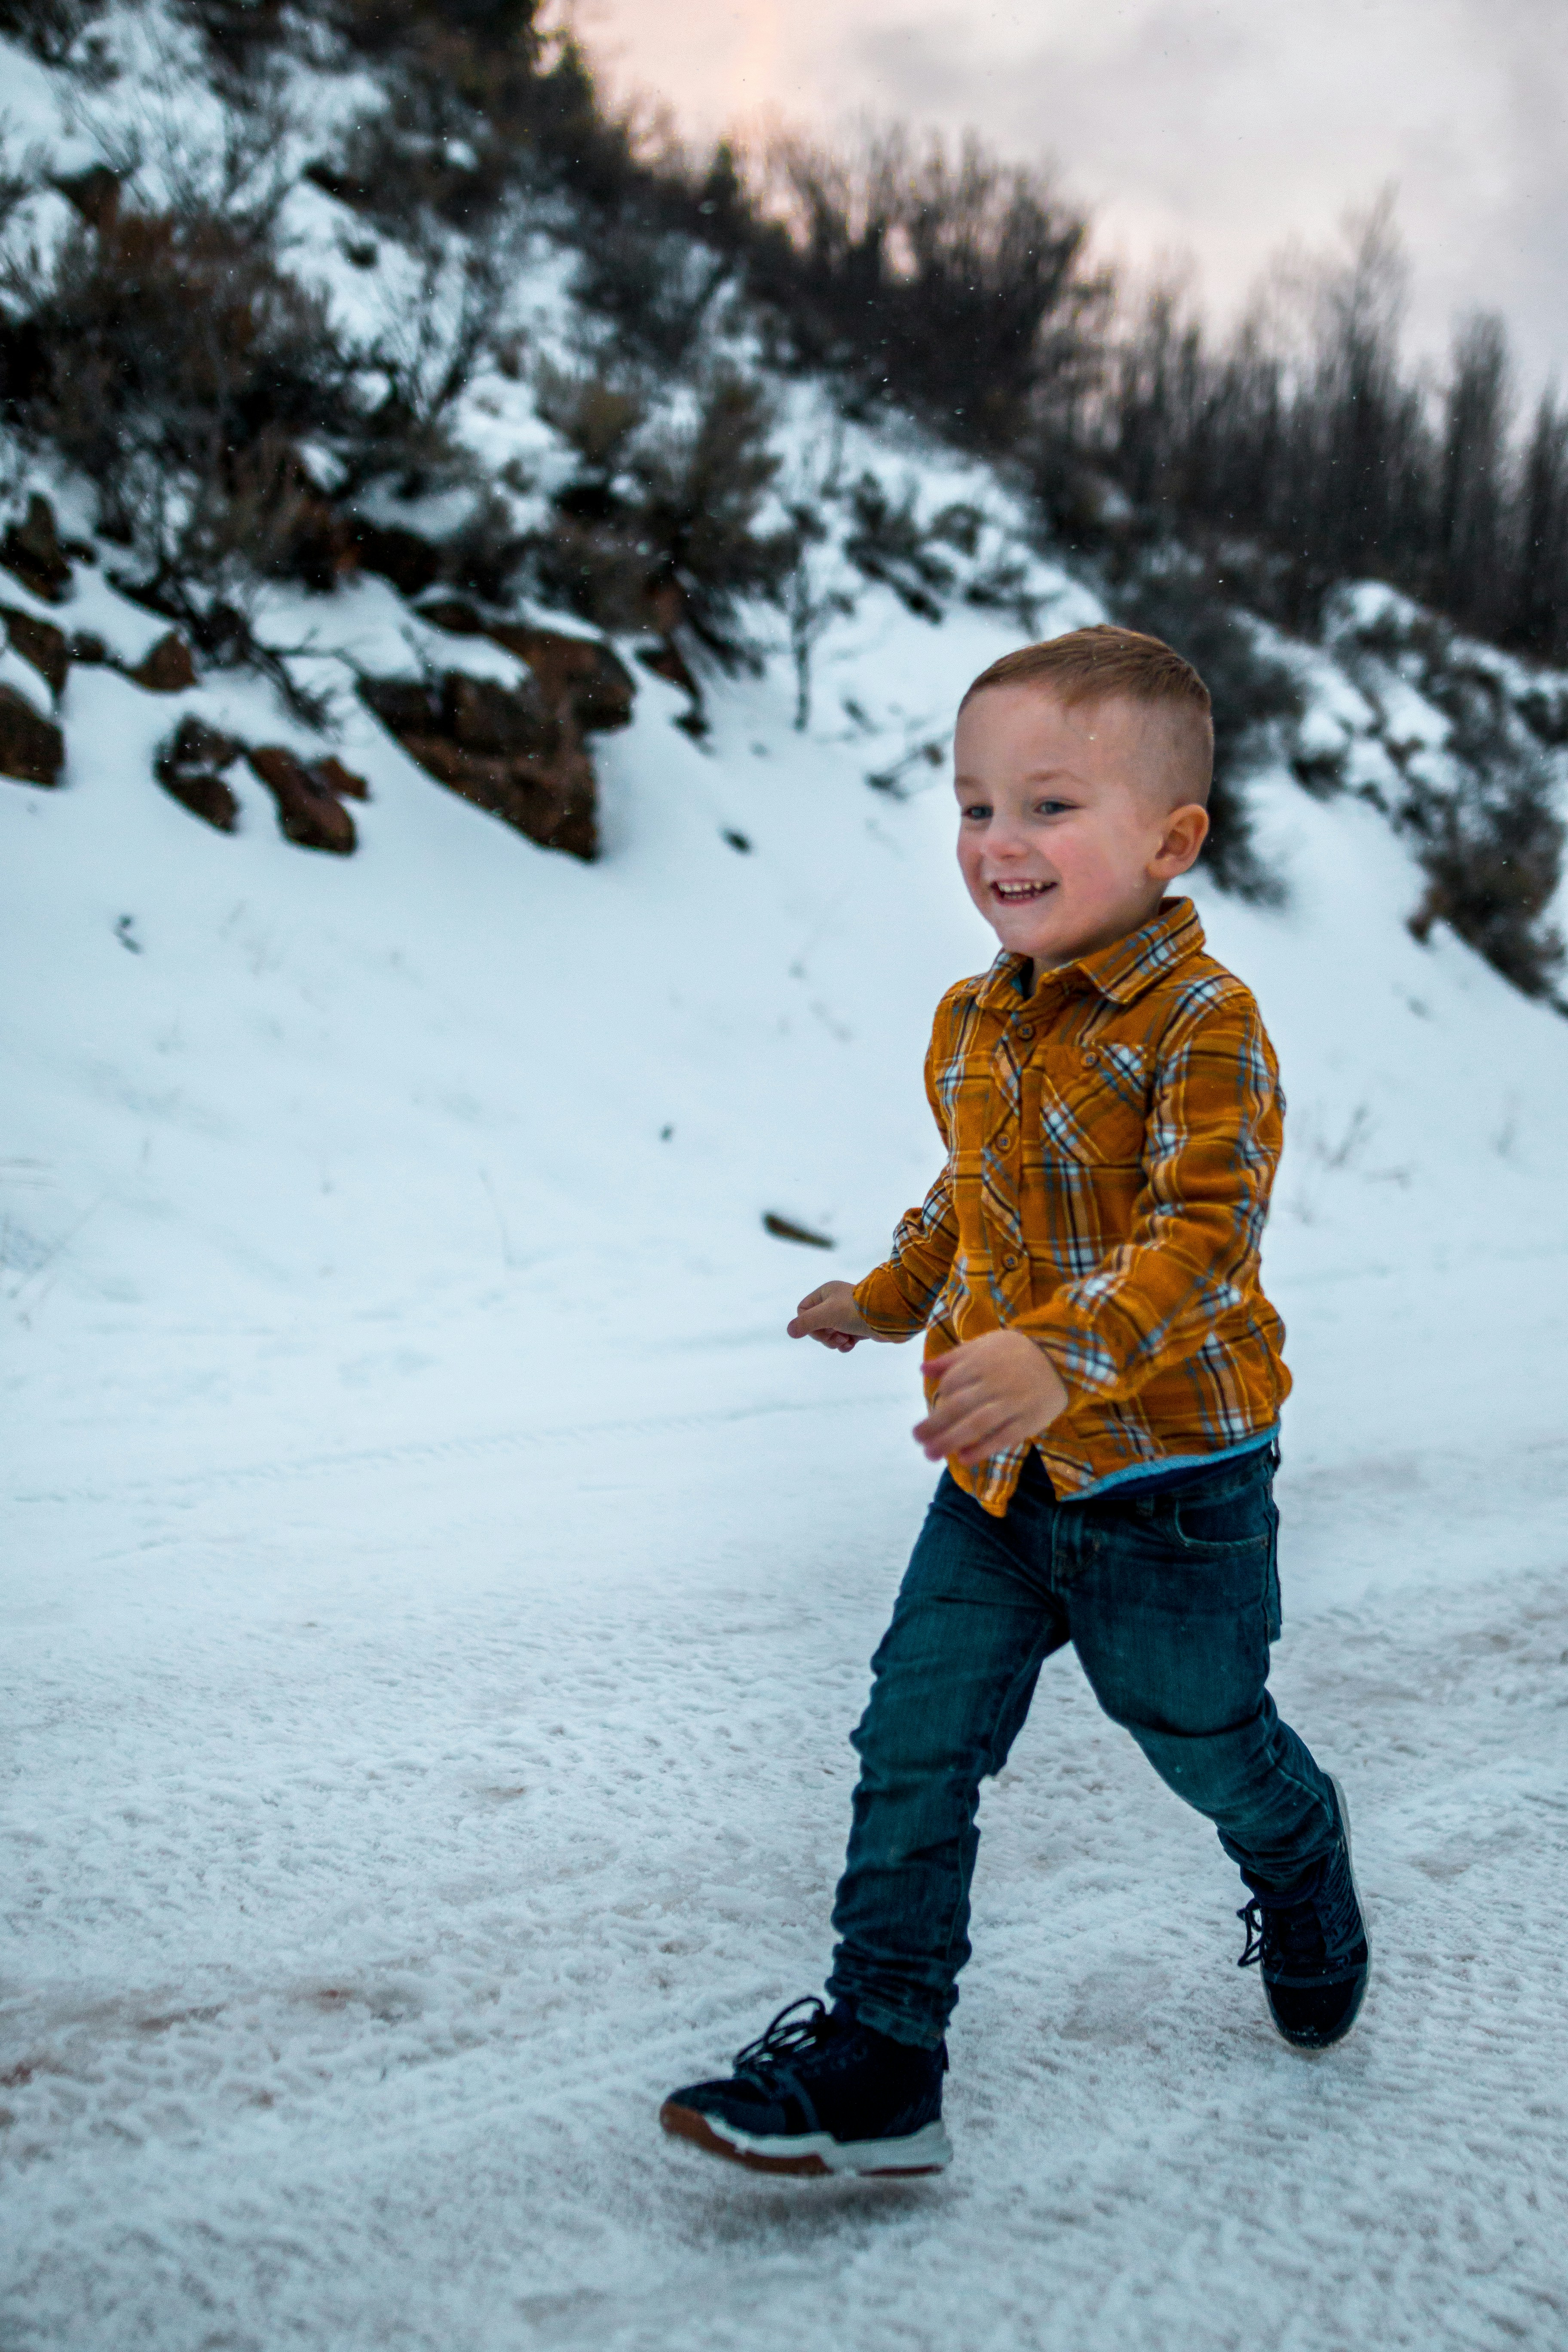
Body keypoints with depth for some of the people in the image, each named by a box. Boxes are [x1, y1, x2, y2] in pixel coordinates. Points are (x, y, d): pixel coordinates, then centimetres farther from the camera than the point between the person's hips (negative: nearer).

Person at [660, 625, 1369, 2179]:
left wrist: (1063, 1358, -43)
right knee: (914, 1746, -1)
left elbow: (1201, 1237, -30)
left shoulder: (1201, 1023, -19)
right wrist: (891, 1296, 25)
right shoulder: (971, 1024, 5)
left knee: (1208, 1741, 15)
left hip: (1170, 1480, -6)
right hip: (998, 1483, 6)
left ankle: (1305, 1888, 49)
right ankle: (876, 2059, 6)